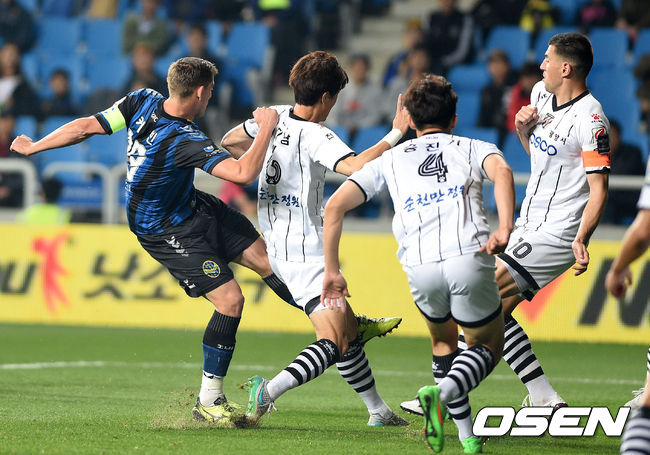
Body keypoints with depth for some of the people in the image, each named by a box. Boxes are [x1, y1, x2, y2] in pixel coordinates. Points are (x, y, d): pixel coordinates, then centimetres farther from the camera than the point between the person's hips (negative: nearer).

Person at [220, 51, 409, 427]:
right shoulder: (315, 136, -19)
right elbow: (356, 167, -33)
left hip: (278, 248, 10)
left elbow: (229, 141, 22)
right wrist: (395, 135, -25)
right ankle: (270, 391, -33)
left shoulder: (274, 117, 6)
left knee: (348, 330, 19)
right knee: (334, 342, -16)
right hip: (307, 252, -10)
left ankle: (378, 410, 27)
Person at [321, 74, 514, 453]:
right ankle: (441, 393, -11)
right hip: (470, 260, -2)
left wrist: (333, 271, 20)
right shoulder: (475, 149, 20)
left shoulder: (391, 159, 25)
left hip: (420, 268, 2)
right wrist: (505, 229, -18)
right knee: (489, 345, 20)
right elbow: (502, 172, -5)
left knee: (443, 339, 31)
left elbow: (335, 206, 16)